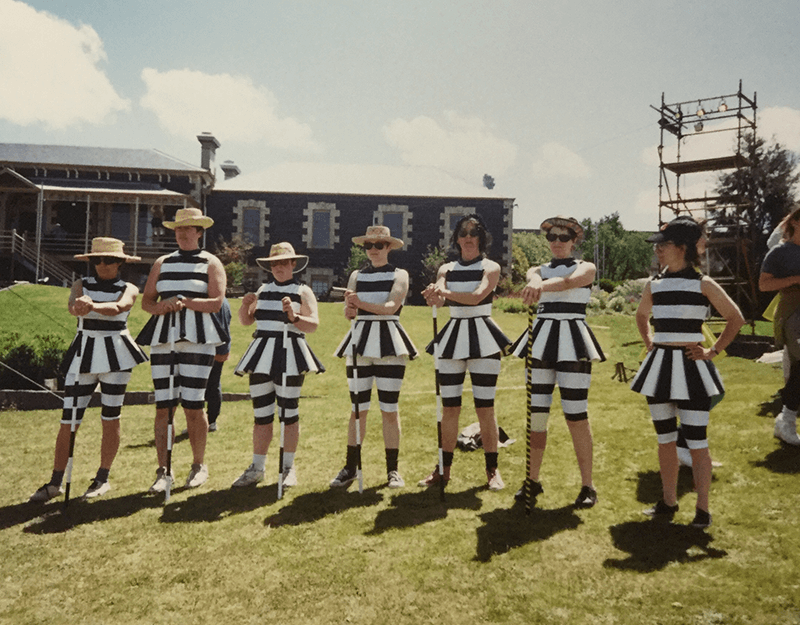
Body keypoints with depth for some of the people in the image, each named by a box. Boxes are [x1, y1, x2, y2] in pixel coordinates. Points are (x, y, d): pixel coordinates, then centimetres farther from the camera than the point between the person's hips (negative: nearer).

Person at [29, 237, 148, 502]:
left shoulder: (128, 289, 1)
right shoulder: (81, 285, 6)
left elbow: (118, 308, -21)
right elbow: (72, 306, -16)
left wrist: (93, 306, -43)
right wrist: (79, 306, -41)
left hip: (115, 355, -1)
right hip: (83, 354, 2)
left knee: (110, 419, 3)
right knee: (68, 420, 0)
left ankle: (102, 479, 17)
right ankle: (55, 483, 12)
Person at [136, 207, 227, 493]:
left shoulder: (211, 263, 7)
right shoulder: (162, 263, 18)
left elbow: (216, 302, -4)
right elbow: (146, 301, 14)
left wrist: (185, 301, -18)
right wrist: (164, 306, -7)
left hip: (196, 339, -3)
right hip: (163, 339, 4)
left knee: (193, 406, -4)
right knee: (162, 407, 1)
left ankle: (199, 465, 14)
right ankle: (163, 471, 11)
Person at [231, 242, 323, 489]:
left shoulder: (303, 291, 3)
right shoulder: (264, 290, 16)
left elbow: (313, 324, -7)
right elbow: (246, 321, 18)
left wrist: (294, 317, -24)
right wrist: (245, 305, -2)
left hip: (289, 355, -4)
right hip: (262, 355, 4)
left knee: (288, 413, 2)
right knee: (261, 414, 8)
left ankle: (288, 468, 14)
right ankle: (257, 468, 18)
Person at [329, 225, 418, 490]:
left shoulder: (399, 275, 3)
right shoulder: (357, 275, 12)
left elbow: (392, 306, -15)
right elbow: (348, 314, 2)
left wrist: (362, 303, -30)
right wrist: (349, 307, -23)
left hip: (389, 343, -2)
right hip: (360, 341, 2)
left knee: (389, 410, 1)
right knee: (358, 409, 4)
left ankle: (392, 470, 11)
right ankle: (350, 468, 14)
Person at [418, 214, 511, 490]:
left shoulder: (491, 268, 0)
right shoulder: (446, 269, 11)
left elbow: (477, 296, -19)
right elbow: (436, 298, -7)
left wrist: (444, 292, -34)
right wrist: (434, 295, -32)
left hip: (482, 339, -3)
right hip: (452, 337, 3)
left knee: (485, 408, -1)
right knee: (449, 407, 5)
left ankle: (492, 470, 11)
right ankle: (444, 468, 15)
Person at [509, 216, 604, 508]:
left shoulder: (586, 268, 4)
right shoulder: (539, 269, 14)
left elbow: (569, 281, -20)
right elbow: (534, 277, -12)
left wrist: (541, 286, -41)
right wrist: (535, 284, -38)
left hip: (572, 343, -3)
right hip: (540, 342, 4)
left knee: (576, 417, -3)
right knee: (535, 414, 4)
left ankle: (587, 485, 10)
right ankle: (532, 480, 17)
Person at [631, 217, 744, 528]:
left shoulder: (703, 284, -6)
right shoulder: (653, 284, 7)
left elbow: (736, 318, 1)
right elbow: (641, 315, 26)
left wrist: (713, 351, -4)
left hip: (691, 367, -5)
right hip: (660, 366, 5)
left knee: (696, 440, -2)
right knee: (665, 438, 12)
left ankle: (702, 508, 10)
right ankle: (668, 502, 24)